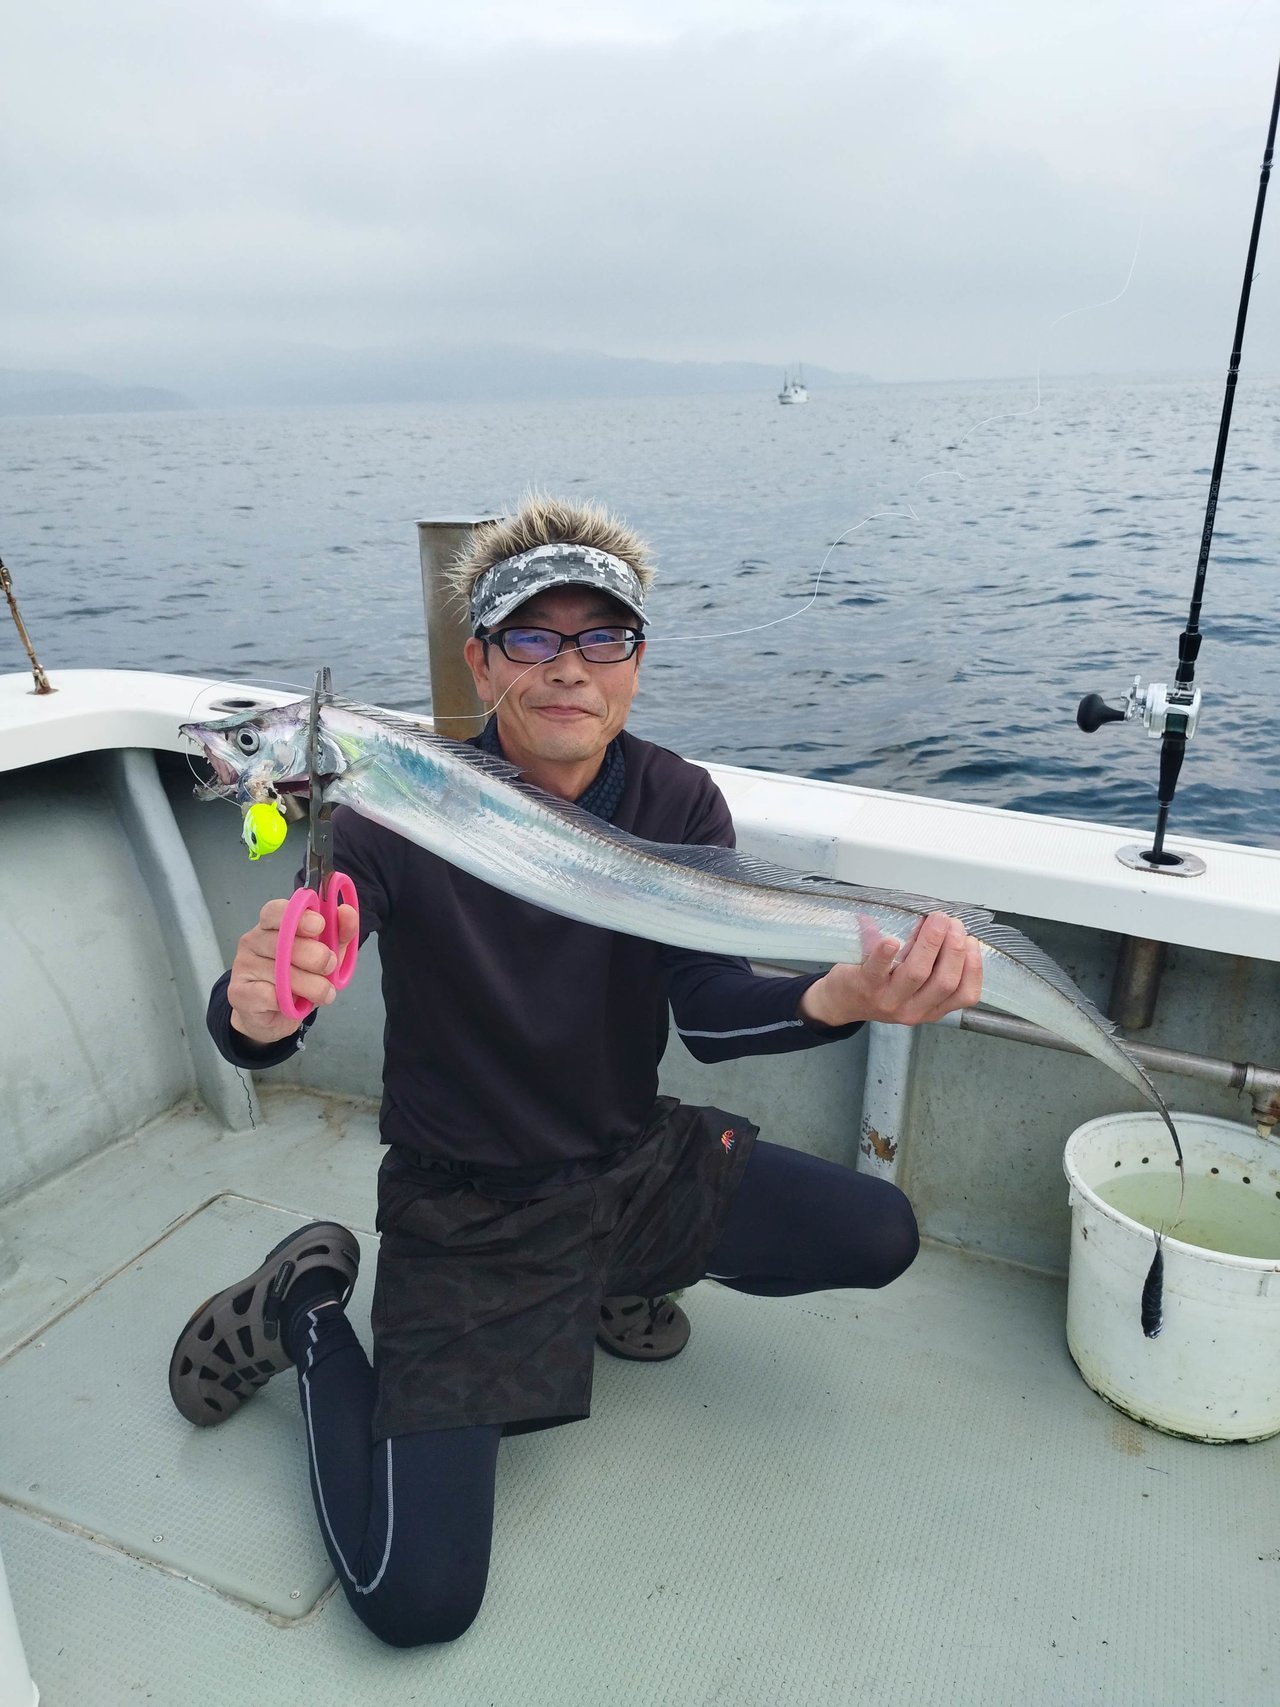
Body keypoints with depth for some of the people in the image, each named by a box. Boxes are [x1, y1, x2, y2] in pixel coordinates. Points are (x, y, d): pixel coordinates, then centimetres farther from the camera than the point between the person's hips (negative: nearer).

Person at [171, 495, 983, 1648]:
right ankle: (310, 1309, 15)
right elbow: (245, 1026, -23)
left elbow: (711, 1012, -19)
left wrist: (844, 996, -41)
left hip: (637, 1161, 5)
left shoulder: (679, 804, -8)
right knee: (416, 1600, -11)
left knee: (881, 1237, -6)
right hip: (464, 1210, -4)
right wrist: (255, 1012, -49)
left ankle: (619, 1275, 18)